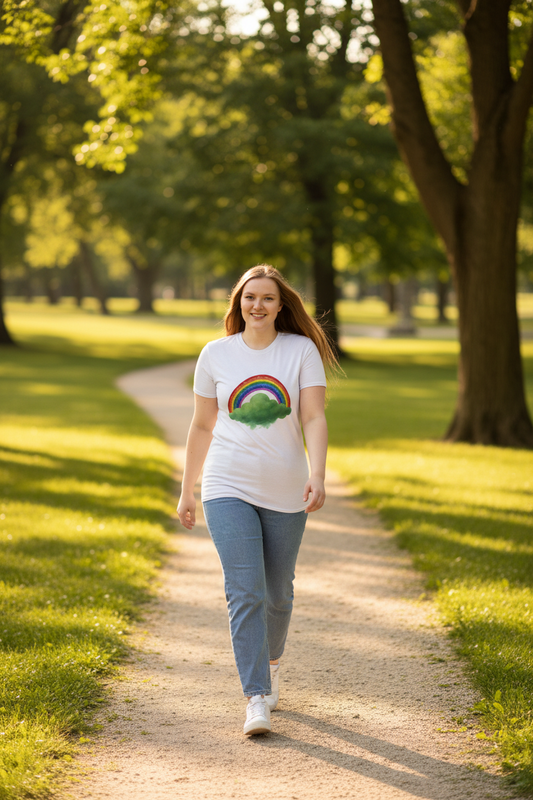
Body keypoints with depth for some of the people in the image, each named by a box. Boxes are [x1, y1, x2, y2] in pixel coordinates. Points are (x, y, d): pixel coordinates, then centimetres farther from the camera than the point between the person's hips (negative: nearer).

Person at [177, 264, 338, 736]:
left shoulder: (303, 351, 0)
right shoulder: (216, 355, 4)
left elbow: (314, 419, -7)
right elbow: (202, 426, 11)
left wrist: (317, 476, -22)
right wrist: (188, 492, 13)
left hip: (285, 493, 1)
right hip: (229, 490, -1)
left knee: (277, 591, 13)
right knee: (245, 593, -12)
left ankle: (271, 661, 42)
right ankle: (257, 699, -12)